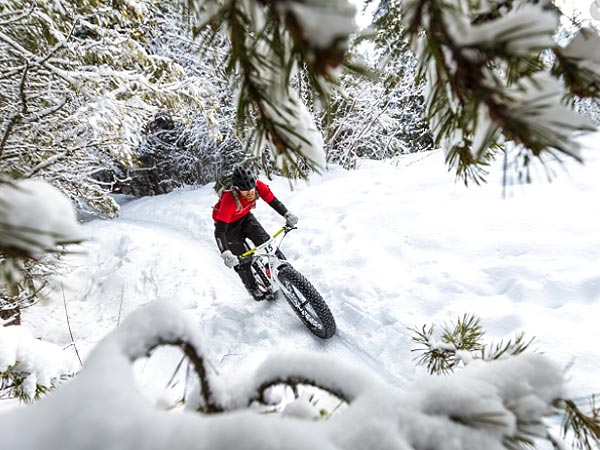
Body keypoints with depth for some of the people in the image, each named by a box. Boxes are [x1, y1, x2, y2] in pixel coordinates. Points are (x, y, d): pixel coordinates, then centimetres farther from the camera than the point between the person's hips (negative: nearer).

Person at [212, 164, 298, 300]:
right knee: (241, 260, -3)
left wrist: (288, 215, -27)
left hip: (245, 217, 4)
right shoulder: (229, 199, -41)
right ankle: (253, 288, 20)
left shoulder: (258, 186, -29)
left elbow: (273, 201, -14)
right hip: (229, 224, -3)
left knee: (266, 242, -16)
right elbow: (220, 230, -40)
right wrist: (225, 254, -50)